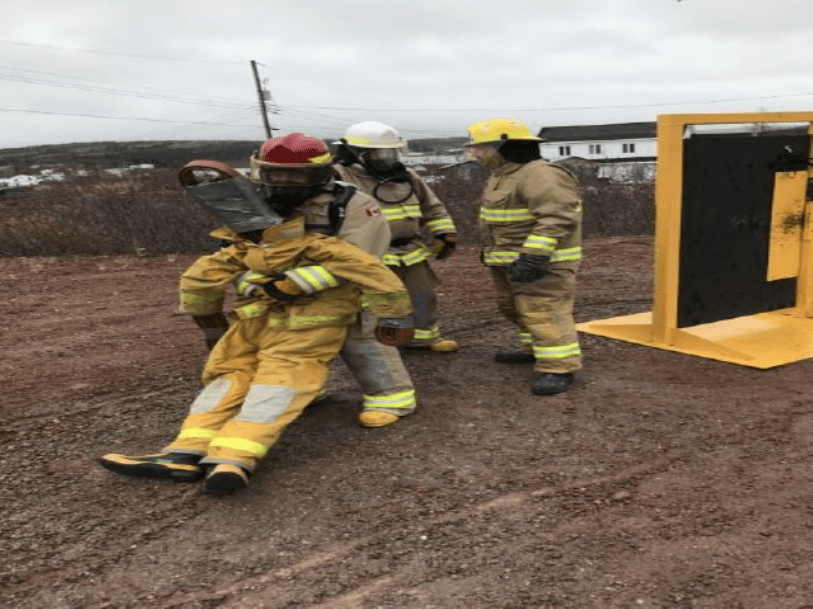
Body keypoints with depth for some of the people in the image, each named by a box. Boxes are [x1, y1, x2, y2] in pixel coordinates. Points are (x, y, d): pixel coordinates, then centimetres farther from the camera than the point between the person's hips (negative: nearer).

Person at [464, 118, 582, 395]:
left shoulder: (542, 175, -20)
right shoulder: (504, 175, 13)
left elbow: (557, 218, -28)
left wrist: (535, 256, -33)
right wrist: (491, 249, 25)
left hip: (543, 261, -10)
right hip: (511, 260, 10)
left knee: (544, 313, -11)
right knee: (516, 308, 18)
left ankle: (558, 368, -7)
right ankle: (536, 350, 31)